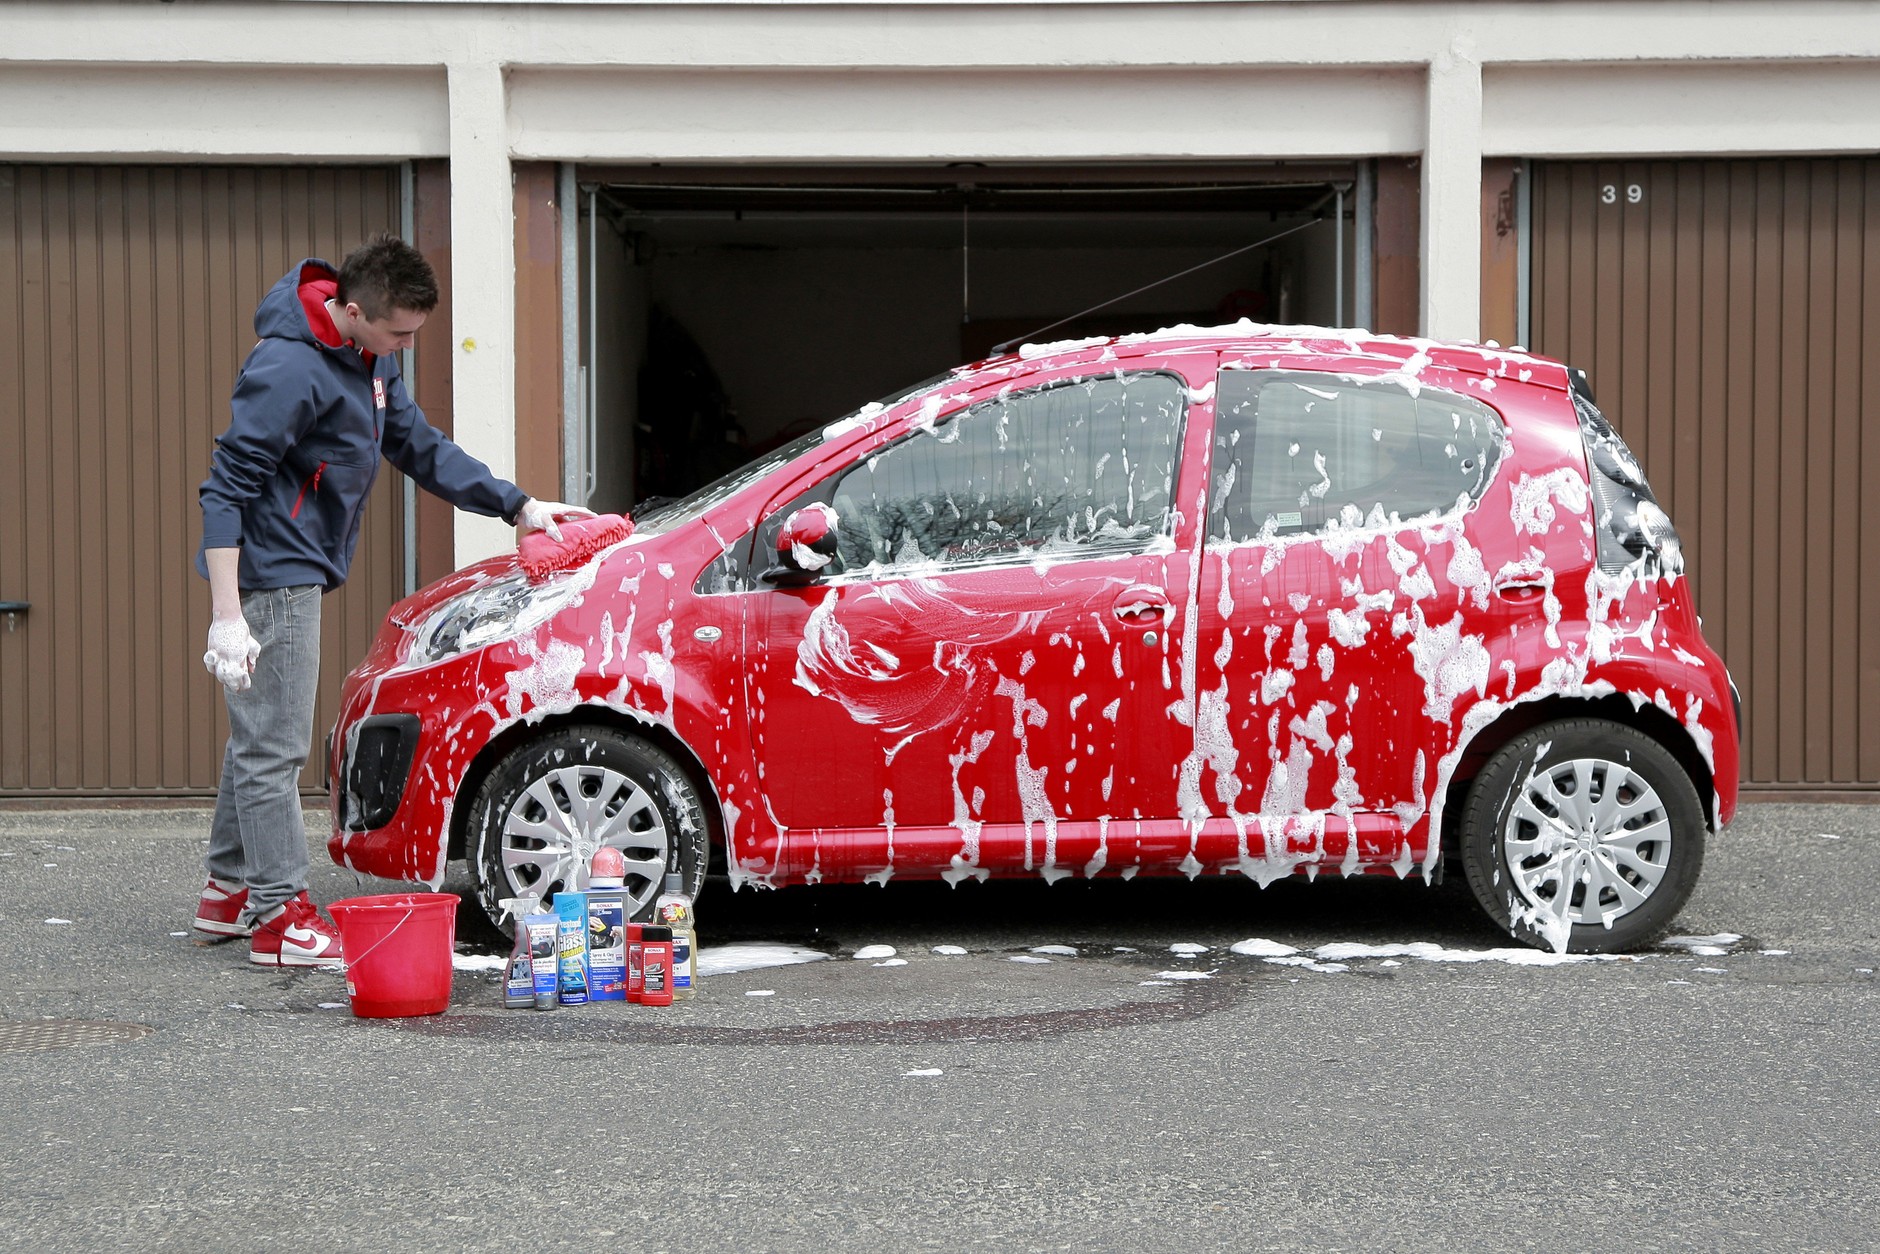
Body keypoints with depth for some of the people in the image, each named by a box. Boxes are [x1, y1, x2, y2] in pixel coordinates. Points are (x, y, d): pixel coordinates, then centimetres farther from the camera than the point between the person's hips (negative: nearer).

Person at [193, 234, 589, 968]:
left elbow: (418, 446, 18)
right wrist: (226, 617, -28)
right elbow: (226, 487, -24)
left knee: (262, 737, 17)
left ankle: (229, 891, 27)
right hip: (269, 574, -10)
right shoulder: (291, 369, -23)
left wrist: (519, 507, 13)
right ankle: (278, 914, -2)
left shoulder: (369, 356, 7)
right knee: (273, 744, -6)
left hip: (297, 574, 10)